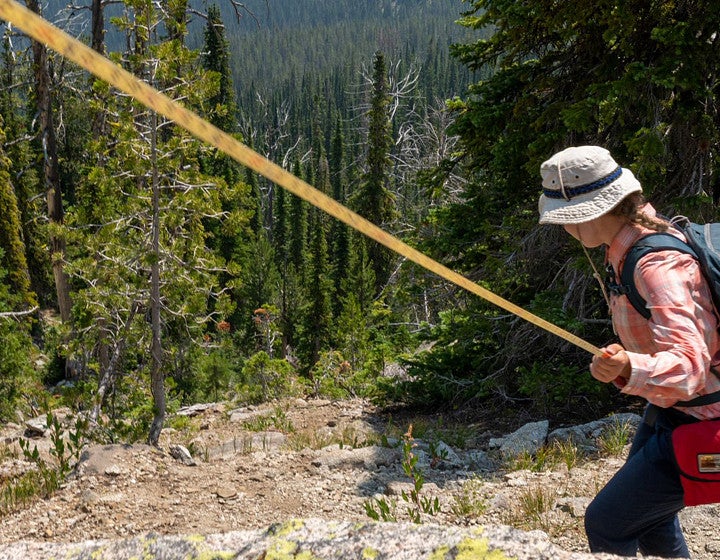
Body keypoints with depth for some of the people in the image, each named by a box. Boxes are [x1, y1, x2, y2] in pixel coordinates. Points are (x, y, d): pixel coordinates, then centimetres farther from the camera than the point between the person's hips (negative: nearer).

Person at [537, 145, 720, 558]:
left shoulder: (658, 266, -31)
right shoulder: (628, 247, -1)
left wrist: (629, 370, -59)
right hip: (668, 411, 10)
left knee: (605, 525, -7)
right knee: (650, 522, 27)